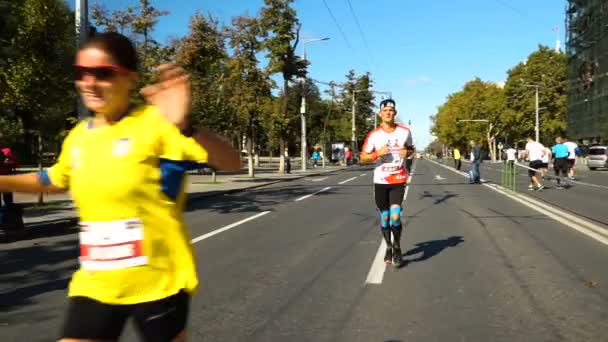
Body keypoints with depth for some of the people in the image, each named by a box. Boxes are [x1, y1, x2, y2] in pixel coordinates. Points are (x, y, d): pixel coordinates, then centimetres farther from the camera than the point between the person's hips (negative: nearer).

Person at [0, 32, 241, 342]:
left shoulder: (154, 123, -16)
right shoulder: (78, 136, 3)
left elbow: (231, 163, -27)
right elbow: (56, 180, 26)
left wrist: (185, 127, -44)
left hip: (157, 282, -5)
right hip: (94, 286, 5)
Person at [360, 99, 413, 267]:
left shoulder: (405, 132, 0)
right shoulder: (374, 135, -4)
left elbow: (411, 149, 17)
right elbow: (363, 158, 0)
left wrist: (407, 152, -6)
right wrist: (377, 153, -18)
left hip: (398, 180, -1)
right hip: (380, 181, 1)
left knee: (395, 216, -13)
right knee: (384, 217, 9)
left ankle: (397, 248, 10)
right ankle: (388, 247, 31)